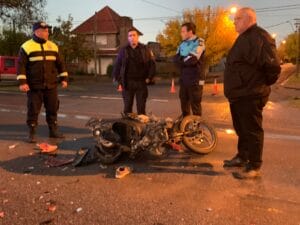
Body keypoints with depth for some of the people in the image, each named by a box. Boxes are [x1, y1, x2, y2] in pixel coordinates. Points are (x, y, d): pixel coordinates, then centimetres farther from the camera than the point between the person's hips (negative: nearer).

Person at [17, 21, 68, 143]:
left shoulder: (53, 46, 11)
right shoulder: (26, 47, -3)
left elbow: (59, 64, 15)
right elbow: (21, 65, -6)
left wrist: (63, 78, 9)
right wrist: (22, 82, -14)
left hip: (51, 85, 4)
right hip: (34, 86, -4)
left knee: (52, 108, 9)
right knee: (33, 110, 1)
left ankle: (53, 131, 21)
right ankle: (32, 134, 11)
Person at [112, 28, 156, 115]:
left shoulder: (145, 49, 4)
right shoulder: (123, 50, 5)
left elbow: (152, 64, 4)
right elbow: (117, 66, 7)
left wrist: (149, 77, -5)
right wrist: (118, 80, 0)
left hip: (141, 82, 0)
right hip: (127, 83, 1)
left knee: (141, 107, 5)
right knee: (127, 107, 6)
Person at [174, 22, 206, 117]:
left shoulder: (199, 42, -8)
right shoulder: (183, 43, 13)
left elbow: (192, 59, -20)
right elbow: (176, 59, 4)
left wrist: (181, 59, -3)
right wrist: (186, 60, -13)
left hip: (195, 80, -7)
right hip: (183, 79, 7)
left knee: (195, 105, 0)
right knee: (184, 104, 14)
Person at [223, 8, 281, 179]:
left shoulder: (259, 37, -16)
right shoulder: (244, 38, 17)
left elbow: (273, 65, -22)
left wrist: (264, 84, -8)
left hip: (250, 96, -10)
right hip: (238, 94, 10)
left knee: (252, 131, -1)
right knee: (241, 129, 19)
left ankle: (254, 166, 9)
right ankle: (242, 157, 34)